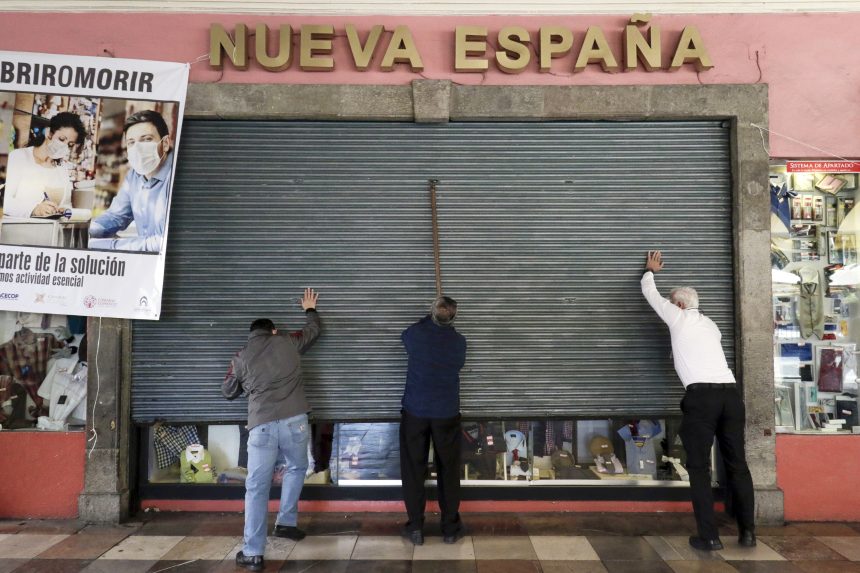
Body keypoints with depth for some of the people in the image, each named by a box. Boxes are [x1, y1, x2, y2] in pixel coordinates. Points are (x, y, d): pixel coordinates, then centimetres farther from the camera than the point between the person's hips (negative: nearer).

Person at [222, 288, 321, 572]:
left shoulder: (240, 357, 13)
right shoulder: (287, 342, 12)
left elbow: (228, 392, 26)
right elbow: (314, 330, 31)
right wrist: (310, 309, 51)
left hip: (261, 426, 0)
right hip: (294, 421, 1)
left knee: (257, 488, 5)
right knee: (296, 468, 28)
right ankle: (286, 523, 32)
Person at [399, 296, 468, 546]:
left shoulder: (415, 334, -8)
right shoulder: (459, 341, -4)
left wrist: (430, 318, 25)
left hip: (415, 410, -1)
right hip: (447, 412, 1)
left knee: (413, 470, 9)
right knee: (448, 471, 11)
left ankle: (415, 527, 14)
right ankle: (451, 528, 18)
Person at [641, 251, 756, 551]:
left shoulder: (678, 318, 10)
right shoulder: (710, 325, 26)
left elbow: (650, 292, 22)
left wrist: (650, 270, 42)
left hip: (701, 395, -6)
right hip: (730, 393, 6)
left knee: (699, 467, -1)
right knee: (737, 464, 11)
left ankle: (709, 536, -2)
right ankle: (747, 532, 15)